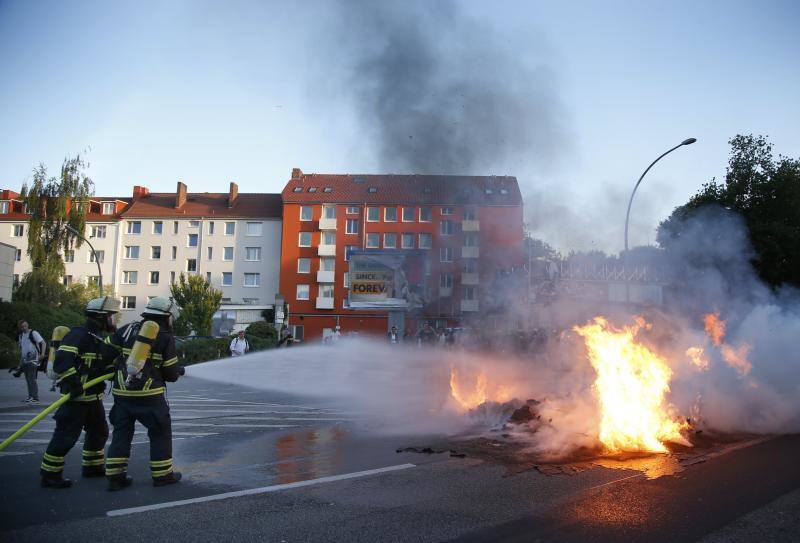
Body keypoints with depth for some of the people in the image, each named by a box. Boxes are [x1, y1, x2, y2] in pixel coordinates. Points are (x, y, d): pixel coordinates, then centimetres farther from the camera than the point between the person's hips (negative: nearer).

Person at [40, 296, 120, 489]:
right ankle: (50, 474, 2)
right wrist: (73, 383, -29)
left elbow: (106, 365, 17)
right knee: (66, 435, -7)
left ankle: (92, 466, 34)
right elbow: (62, 361, -25)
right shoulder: (79, 335, -16)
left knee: (99, 431, 19)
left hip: (94, 396, 10)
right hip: (76, 396, -10)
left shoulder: (101, 338, 13)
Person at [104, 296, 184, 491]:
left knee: (122, 432, 13)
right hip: (149, 394, -4)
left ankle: (115, 475, 12)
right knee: (161, 431, 10)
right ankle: (163, 474, 16)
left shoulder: (128, 329, 8)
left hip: (122, 392, 5)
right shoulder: (165, 337, -3)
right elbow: (170, 372, -1)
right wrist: (179, 371, 21)